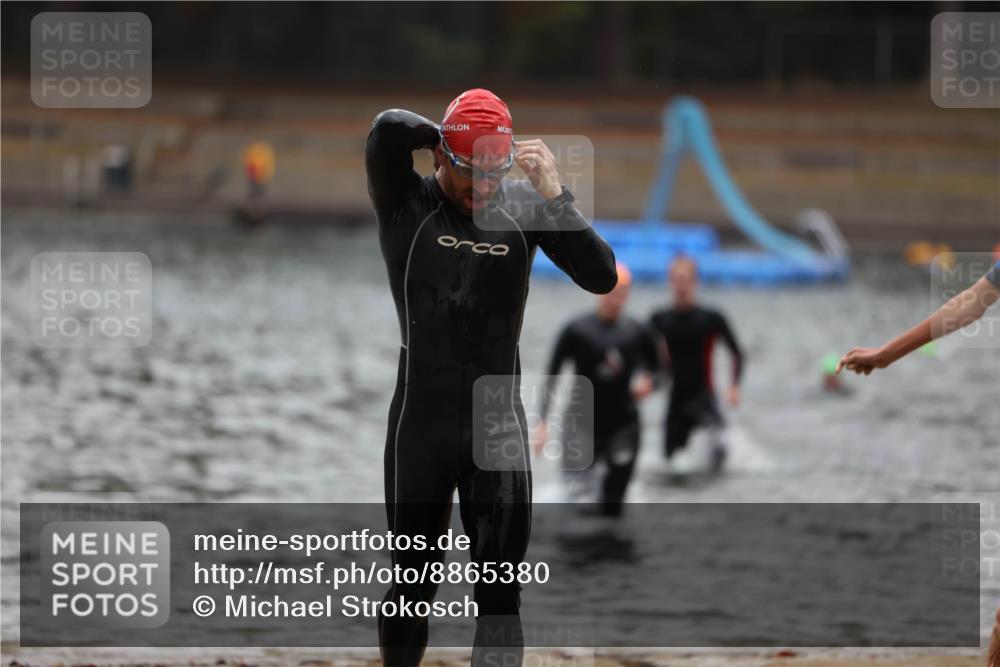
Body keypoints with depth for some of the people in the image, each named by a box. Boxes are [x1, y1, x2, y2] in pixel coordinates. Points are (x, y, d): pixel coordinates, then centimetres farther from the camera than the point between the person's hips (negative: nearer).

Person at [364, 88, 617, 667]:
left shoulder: (522, 206, 1)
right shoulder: (406, 203, -6)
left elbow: (602, 277, -8)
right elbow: (389, 129, -27)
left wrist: (555, 195, -18)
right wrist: (449, 141, -8)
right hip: (421, 425, -1)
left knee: (501, 597, -6)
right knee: (413, 590, 12)